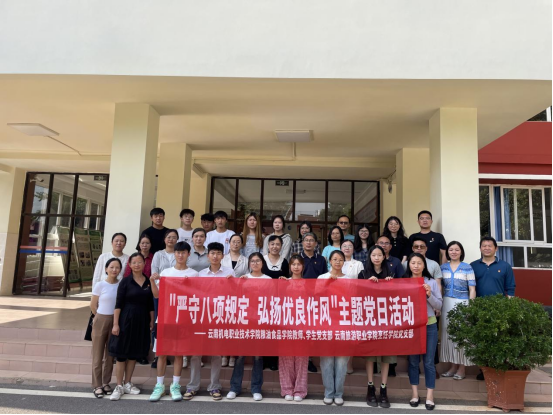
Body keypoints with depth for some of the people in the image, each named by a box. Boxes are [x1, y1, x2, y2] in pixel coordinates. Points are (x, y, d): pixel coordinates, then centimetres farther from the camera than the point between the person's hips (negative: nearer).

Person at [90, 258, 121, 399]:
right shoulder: (100, 285, -7)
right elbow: (93, 305, 2)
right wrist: (102, 318, 9)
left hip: (115, 321, 2)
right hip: (101, 321, -2)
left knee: (110, 354, 10)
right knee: (98, 354, 4)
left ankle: (106, 383, 22)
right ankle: (97, 385, 13)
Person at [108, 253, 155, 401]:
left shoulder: (149, 282, 4)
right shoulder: (125, 281, -6)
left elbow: (150, 304, 9)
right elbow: (118, 304, -9)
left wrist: (152, 321, 6)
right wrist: (115, 324, -13)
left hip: (141, 321, 4)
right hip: (126, 319, -3)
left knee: (134, 353, 12)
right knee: (121, 353, 2)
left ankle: (127, 384, 24)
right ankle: (119, 386, 14)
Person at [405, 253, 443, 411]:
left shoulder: (432, 282, 2)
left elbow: (439, 306, 1)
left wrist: (429, 295, -14)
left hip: (429, 325, 0)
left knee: (429, 361, 4)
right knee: (413, 360, 9)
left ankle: (430, 396, 13)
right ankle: (415, 394, 20)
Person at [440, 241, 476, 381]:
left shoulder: (467, 268, 0)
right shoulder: (443, 267, 8)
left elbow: (472, 289, -3)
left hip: (462, 303, -3)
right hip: (447, 304, 3)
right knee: (448, 334, 6)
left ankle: (462, 368, 11)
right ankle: (453, 366, 17)